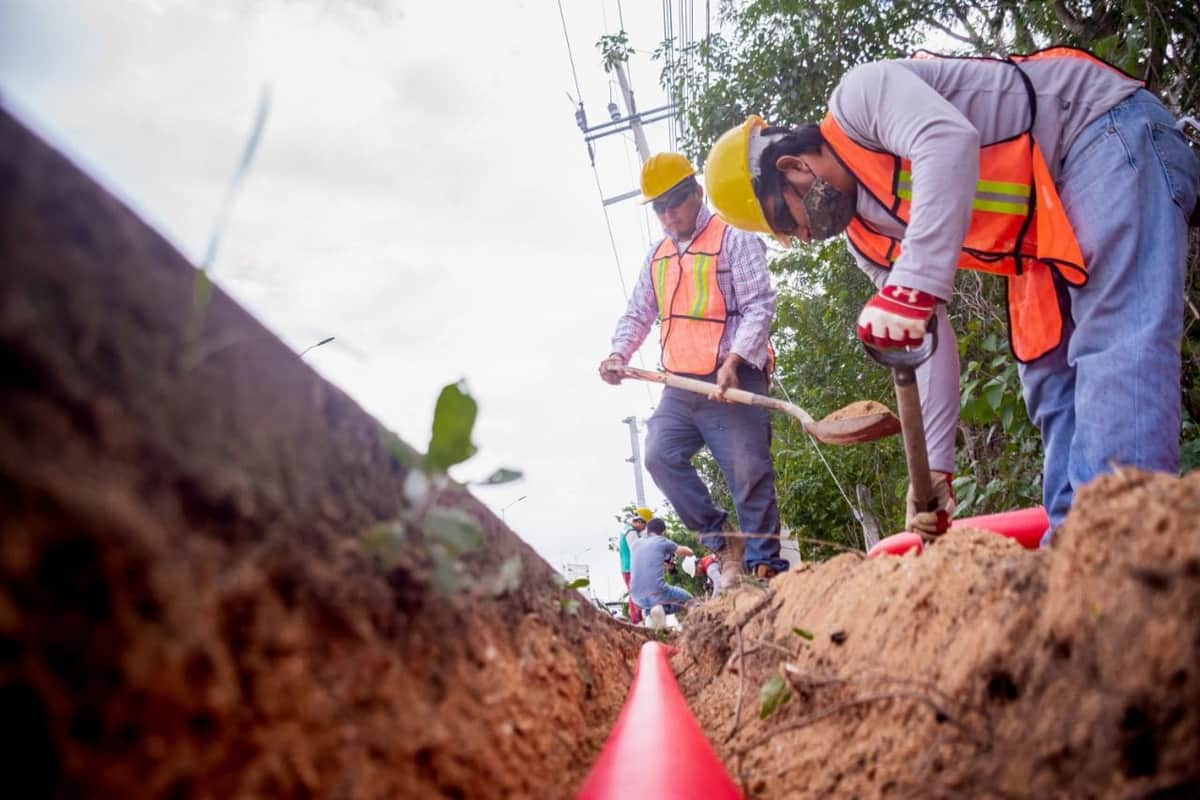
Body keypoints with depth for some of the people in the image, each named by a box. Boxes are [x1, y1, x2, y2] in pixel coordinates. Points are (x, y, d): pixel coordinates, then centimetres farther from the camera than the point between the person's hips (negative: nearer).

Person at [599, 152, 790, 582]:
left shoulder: (733, 238, -2)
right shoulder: (657, 257, 20)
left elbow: (759, 306, -10)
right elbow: (637, 313, 21)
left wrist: (733, 361, -24)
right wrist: (619, 354, 1)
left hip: (731, 383, -6)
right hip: (680, 387, 7)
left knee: (749, 475, -6)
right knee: (660, 455, -7)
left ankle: (764, 566, 5)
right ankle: (724, 541, 6)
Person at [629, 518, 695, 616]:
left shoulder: (636, 543, 14)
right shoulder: (662, 541, 0)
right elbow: (689, 552, 12)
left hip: (637, 598, 6)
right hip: (656, 595, -6)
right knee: (688, 598, 20)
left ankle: (649, 611, 12)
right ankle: (663, 609, -2)